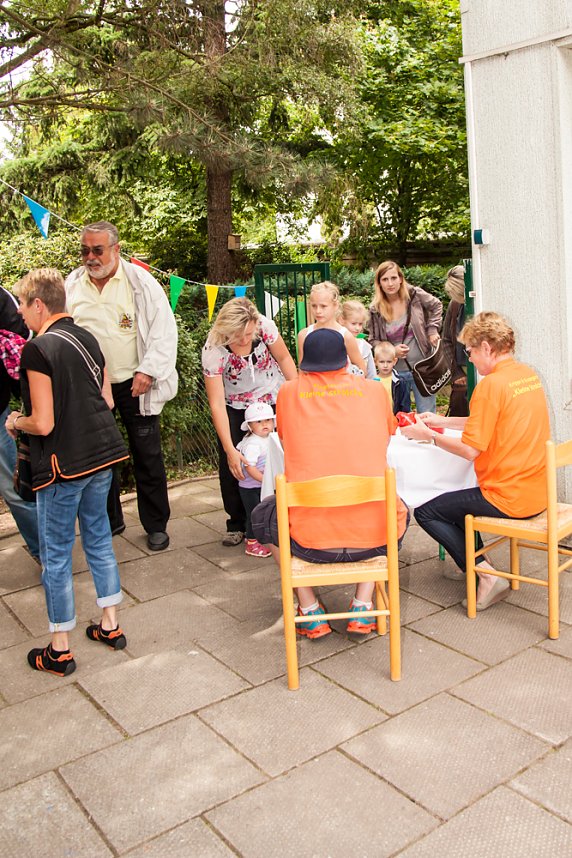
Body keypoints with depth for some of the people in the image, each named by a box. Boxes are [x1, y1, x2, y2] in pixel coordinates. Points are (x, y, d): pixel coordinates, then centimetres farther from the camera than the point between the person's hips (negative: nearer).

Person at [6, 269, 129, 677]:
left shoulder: (38, 349, -16)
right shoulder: (88, 339, 6)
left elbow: (43, 424, -18)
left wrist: (16, 422, 1)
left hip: (63, 463, -7)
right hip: (103, 453, 7)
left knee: (56, 554, 6)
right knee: (99, 538, 19)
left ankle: (59, 651, 18)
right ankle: (111, 626, 30)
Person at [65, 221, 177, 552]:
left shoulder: (140, 281, -6)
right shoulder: (72, 285, 4)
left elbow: (164, 328, -8)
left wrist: (148, 370, -15)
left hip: (134, 385, -3)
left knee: (147, 455, 3)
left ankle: (156, 525, 17)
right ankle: (110, 521, 28)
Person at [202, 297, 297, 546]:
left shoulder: (265, 326, -26)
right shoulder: (213, 350, -30)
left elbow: (284, 359, -6)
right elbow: (217, 404, -28)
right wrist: (230, 450, -31)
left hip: (272, 399, 1)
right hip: (235, 408, -1)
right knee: (231, 466, -8)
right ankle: (237, 524, 10)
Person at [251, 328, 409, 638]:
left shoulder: (289, 392, 4)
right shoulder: (375, 390, 7)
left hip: (311, 541, -1)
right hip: (375, 536, 1)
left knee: (262, 514, 31)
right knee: (399, 509, 36)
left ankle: (310, 611, 22)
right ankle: (363, 606, 23)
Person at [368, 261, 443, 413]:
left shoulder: (414, 295, -8)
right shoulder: (375, 310, -5)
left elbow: (436, 306, 11)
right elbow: (373, 341, 5)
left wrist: (432, 329, 0)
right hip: (395, 371, 2)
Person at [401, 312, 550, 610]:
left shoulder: (491, 384, -19)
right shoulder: (528, 374, 7)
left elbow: (470, 450, -18)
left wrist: (428, 435, -3)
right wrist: (443, 421, 19)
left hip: (510, 497, -9)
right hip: (538, 491, 9)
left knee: (426, 512, 3)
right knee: (455, 498, 27)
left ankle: (486, 575, -1)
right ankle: (479, 562, 29)